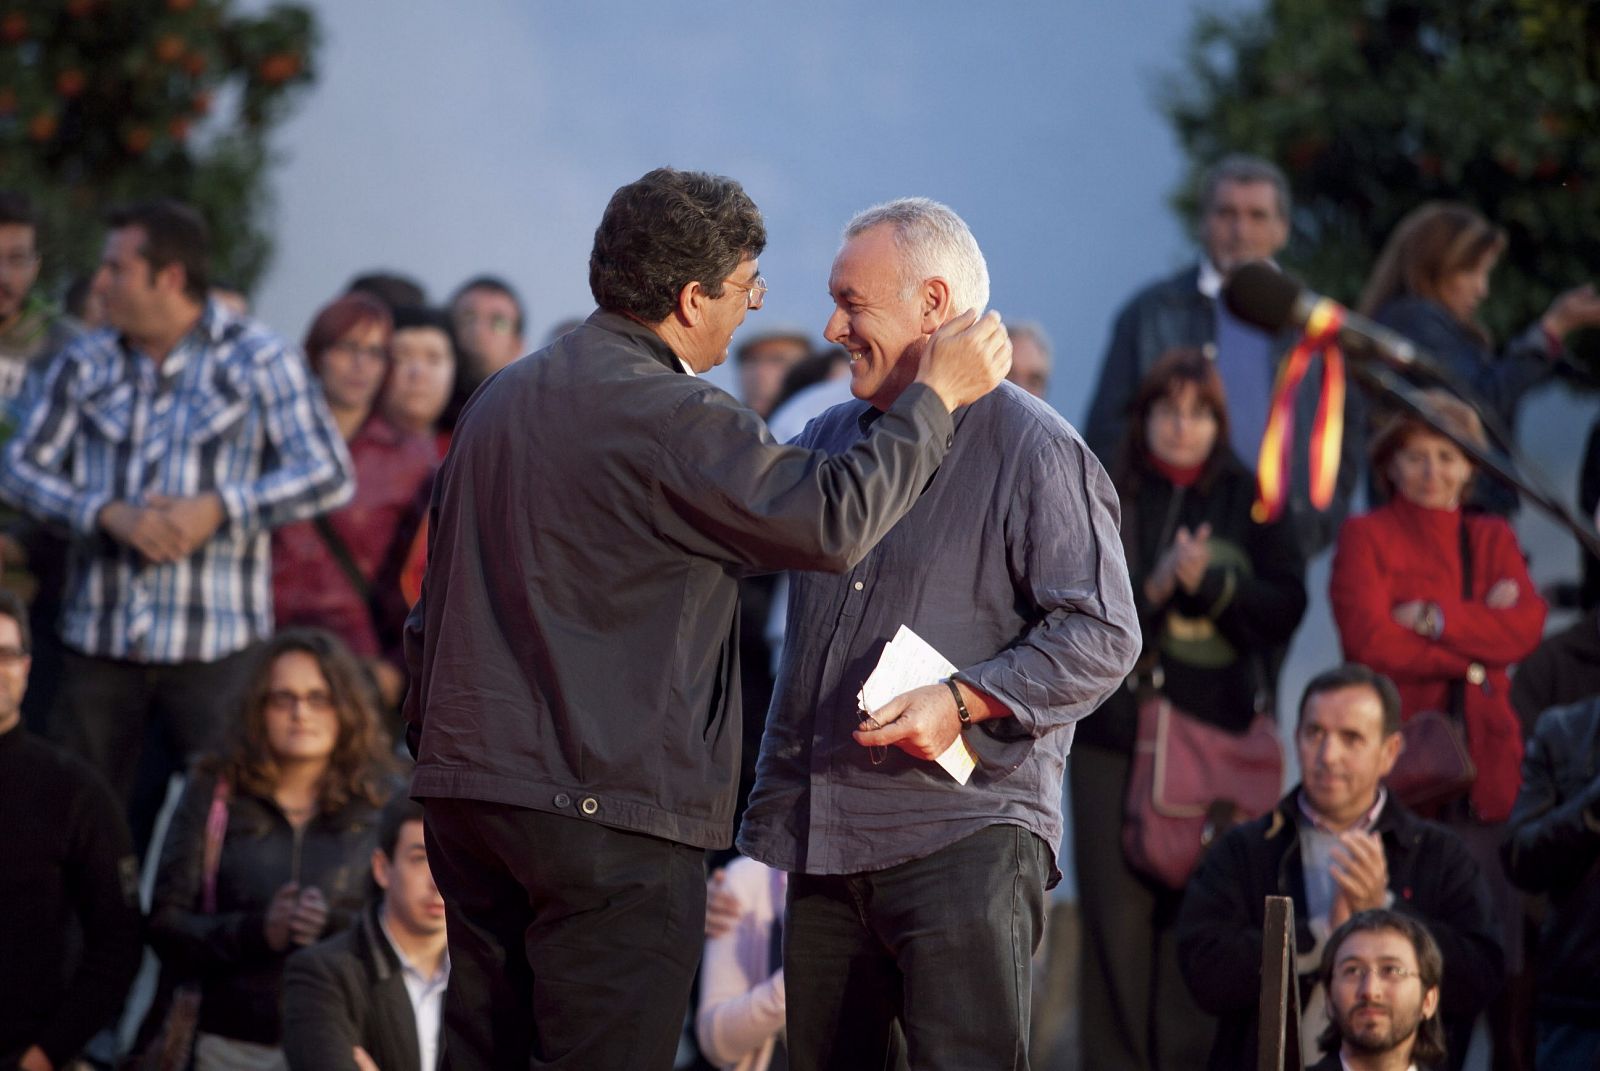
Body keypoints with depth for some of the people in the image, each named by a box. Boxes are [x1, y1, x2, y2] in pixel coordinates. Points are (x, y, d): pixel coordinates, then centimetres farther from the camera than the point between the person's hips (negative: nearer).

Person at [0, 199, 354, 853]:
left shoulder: (257, 362, 1)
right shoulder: (84, 365, 10)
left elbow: (329, 475, -3)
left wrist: (219, 509, -15)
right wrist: (110, 514, -12)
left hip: (215, 644, -3)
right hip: (99, 638, 3)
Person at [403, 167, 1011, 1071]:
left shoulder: (502, 398, 16)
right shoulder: (670, 419, -14)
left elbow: (436, 606, 21)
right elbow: (833, 521, -18)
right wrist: (938, 395, -6)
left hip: (467, 792, 9)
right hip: (607, 809, -9)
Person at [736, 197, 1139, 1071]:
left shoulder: (1036, 451, -3)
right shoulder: (830, 440, 18)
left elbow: (1101, 638, -9)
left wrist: (963, 703, -19)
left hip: (963, 839, -7)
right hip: (823, 839, 7)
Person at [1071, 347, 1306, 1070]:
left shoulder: (1247, 502, 11)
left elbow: (1287, 604, 3)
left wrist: (1207, 584, -11)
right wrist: (1155, 586, -14)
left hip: (1219, 731, 0)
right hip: (1115, 727, 0)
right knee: (1116, 910, -5)